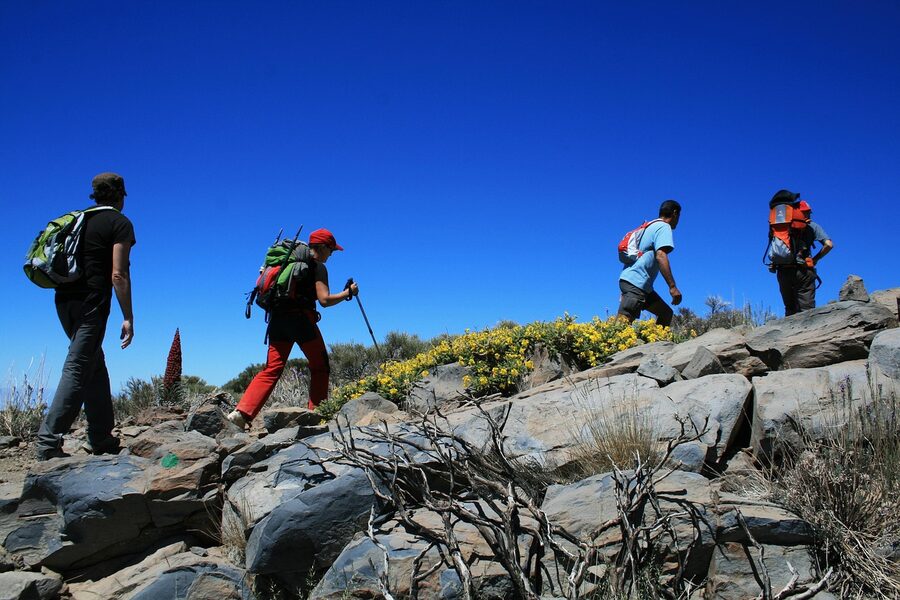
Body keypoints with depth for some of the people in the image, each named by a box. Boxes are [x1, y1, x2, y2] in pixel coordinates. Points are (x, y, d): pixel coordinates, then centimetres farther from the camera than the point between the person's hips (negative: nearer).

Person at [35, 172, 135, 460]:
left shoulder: (80, 219, 18)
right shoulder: (120, 223, -2)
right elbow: (118, 274, -11)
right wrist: (128, 318, -11)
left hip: (64, 299, 7)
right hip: (91, 302, -7)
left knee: (95, 365, 15)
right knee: (78, 369, -8)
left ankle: (101, 439, 17)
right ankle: (49, 440, -14)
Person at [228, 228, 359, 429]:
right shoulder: (318, 267, 0)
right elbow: (324, 300, -10)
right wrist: (348, 293, 3)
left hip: (277, 318, 6)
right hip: (301, 319, -6)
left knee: (271, 370, 3)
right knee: (319, 367, 9)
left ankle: (242, 411, -10)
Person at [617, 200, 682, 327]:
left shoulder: (651, 226, 26)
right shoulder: (664, 227, -3)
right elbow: (660, 255, -18)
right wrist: (672, 287, -22)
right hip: (636, 283, -10)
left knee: (666, 313, 14)